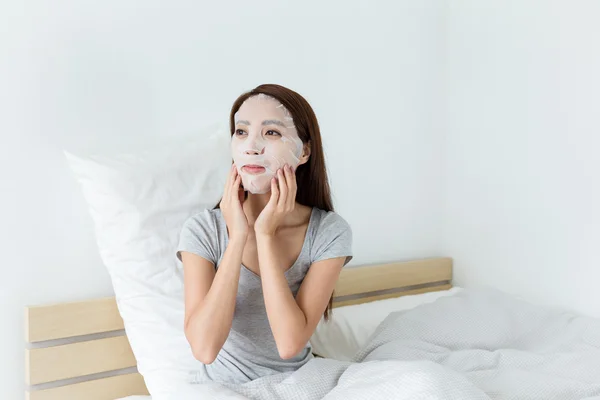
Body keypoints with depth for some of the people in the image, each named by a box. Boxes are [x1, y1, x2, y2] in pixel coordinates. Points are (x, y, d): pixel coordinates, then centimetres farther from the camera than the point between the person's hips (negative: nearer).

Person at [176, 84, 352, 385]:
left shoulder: (330, 232, -12)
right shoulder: (202, 230, -12)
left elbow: (290, 343, -20)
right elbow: (204, 348, -22)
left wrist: (266, 235, -22)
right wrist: (238, 237, -23)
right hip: (221, 385, 0)